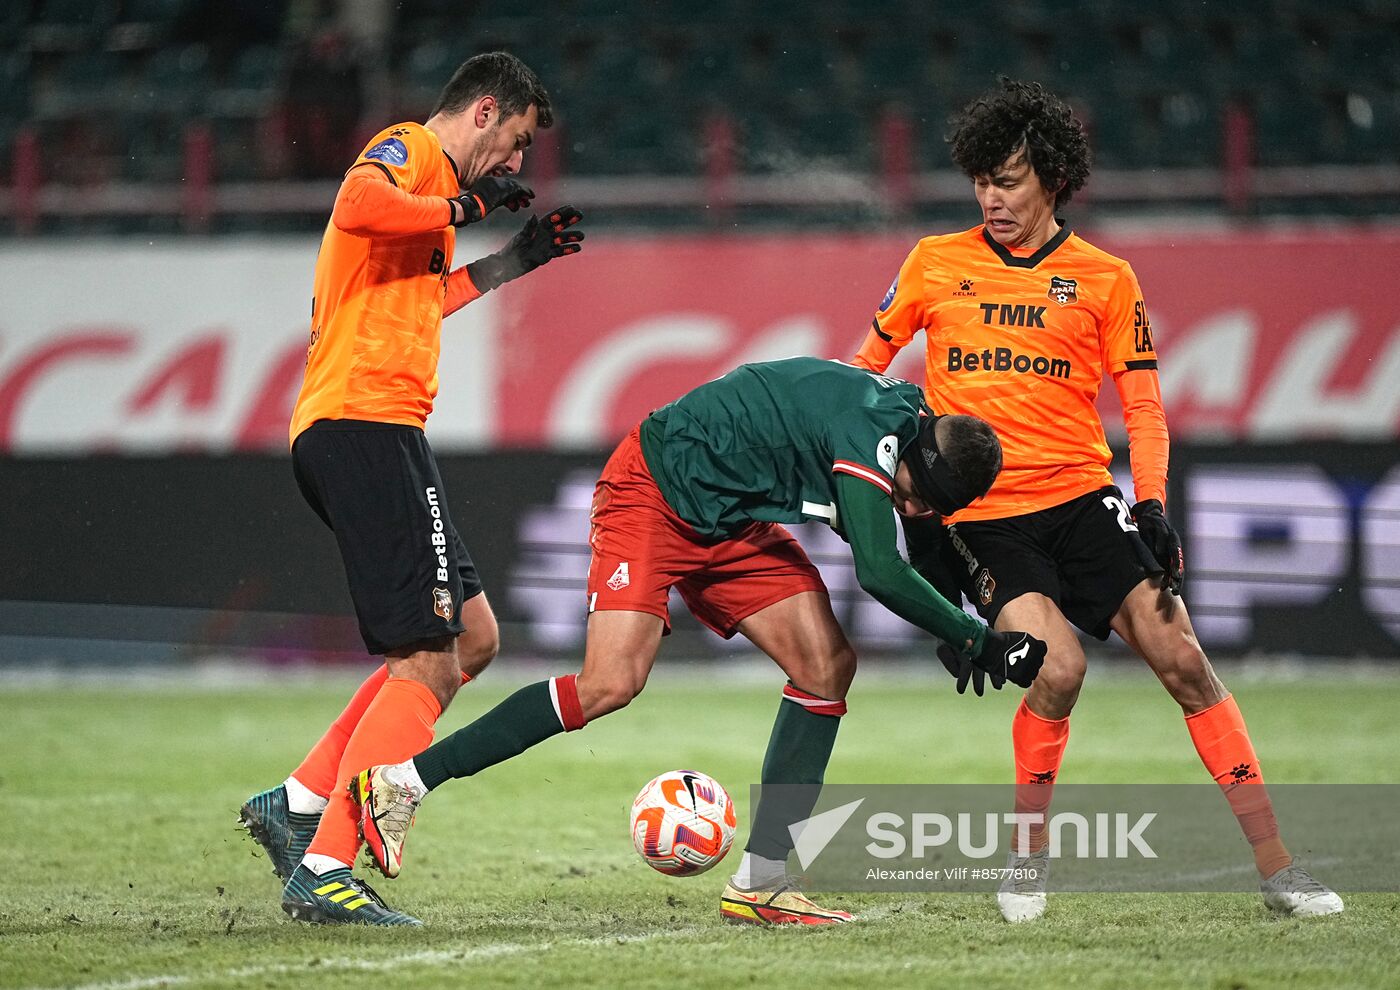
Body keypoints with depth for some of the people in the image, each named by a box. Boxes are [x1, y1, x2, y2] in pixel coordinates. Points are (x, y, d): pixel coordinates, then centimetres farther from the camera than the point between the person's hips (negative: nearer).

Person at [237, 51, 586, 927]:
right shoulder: (409, 150, -5)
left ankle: (299, 803, 10)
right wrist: (467, 207, -15)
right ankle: (324, 870, -13)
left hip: (352, 436, 11)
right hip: (366, 422, -11)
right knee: (428, 663, -11)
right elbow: (361, 206, -27)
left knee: (473, 638, 13)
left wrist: (512, 262, 33)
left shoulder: (433, 180, 27)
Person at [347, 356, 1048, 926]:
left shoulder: (904, 418, 0)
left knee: (827, 665, -5)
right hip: (653, 493, -9)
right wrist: (977, 641, -25)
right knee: (610, 683, -22)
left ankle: (759, 885, -1)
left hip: (734, 520, 9)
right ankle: (402, 782, -12)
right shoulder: (873, 428, -28)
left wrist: (951, 632, 6)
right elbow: (881, 571, -33)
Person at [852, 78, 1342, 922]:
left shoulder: (1106, 279, 4)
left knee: (1181, 658, -11)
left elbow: (1143, 408, 4)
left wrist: (1153, 507, -8)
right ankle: (1029, 859, -2)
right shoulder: (935, 265, 6)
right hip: (978, 515, -1)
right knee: (1058, 668, -23)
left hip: (1080, 497, 1)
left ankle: (1276, 867, -6)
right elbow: (869, 363, 18)